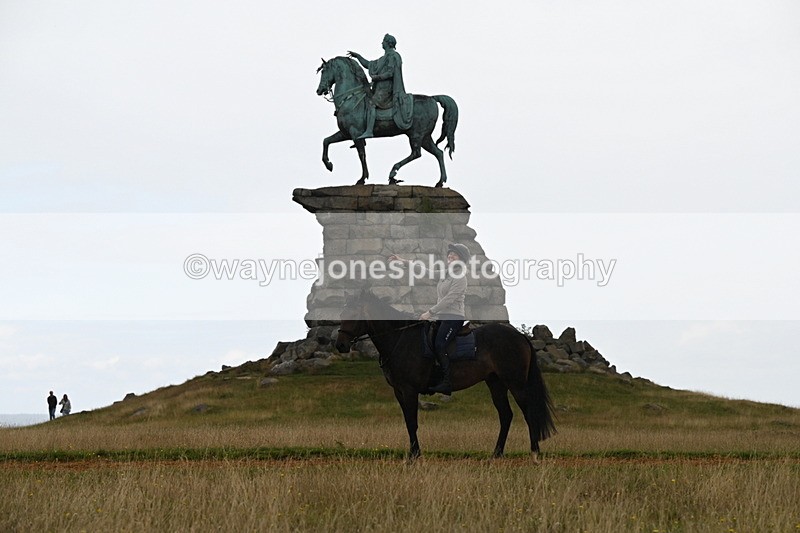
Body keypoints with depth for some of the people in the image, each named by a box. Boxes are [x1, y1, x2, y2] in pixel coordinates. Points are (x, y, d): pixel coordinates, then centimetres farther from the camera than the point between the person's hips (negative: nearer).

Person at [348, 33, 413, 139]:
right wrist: (357, 56, 23)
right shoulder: (384, 59, 24)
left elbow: (390, 73, -17)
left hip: (386, 88, -11)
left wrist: (376, 77, -12)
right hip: (381, 88, 11)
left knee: (371, 104, -26)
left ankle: (369, 131, -38)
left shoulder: (392, 56, -7)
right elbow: (368, 65, 28)